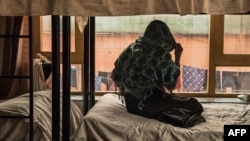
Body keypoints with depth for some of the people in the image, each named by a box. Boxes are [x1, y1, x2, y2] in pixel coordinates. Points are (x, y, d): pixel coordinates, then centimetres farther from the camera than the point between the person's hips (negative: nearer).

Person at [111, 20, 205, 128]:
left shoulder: (131, 49, 4)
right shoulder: (161, 54, -14)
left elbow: (115, 76, 9)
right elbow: (172, 84, -5)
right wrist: (178, 57, 1)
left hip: (131, 102, 7)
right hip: (148, 104, -7)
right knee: (195, 105, 2)